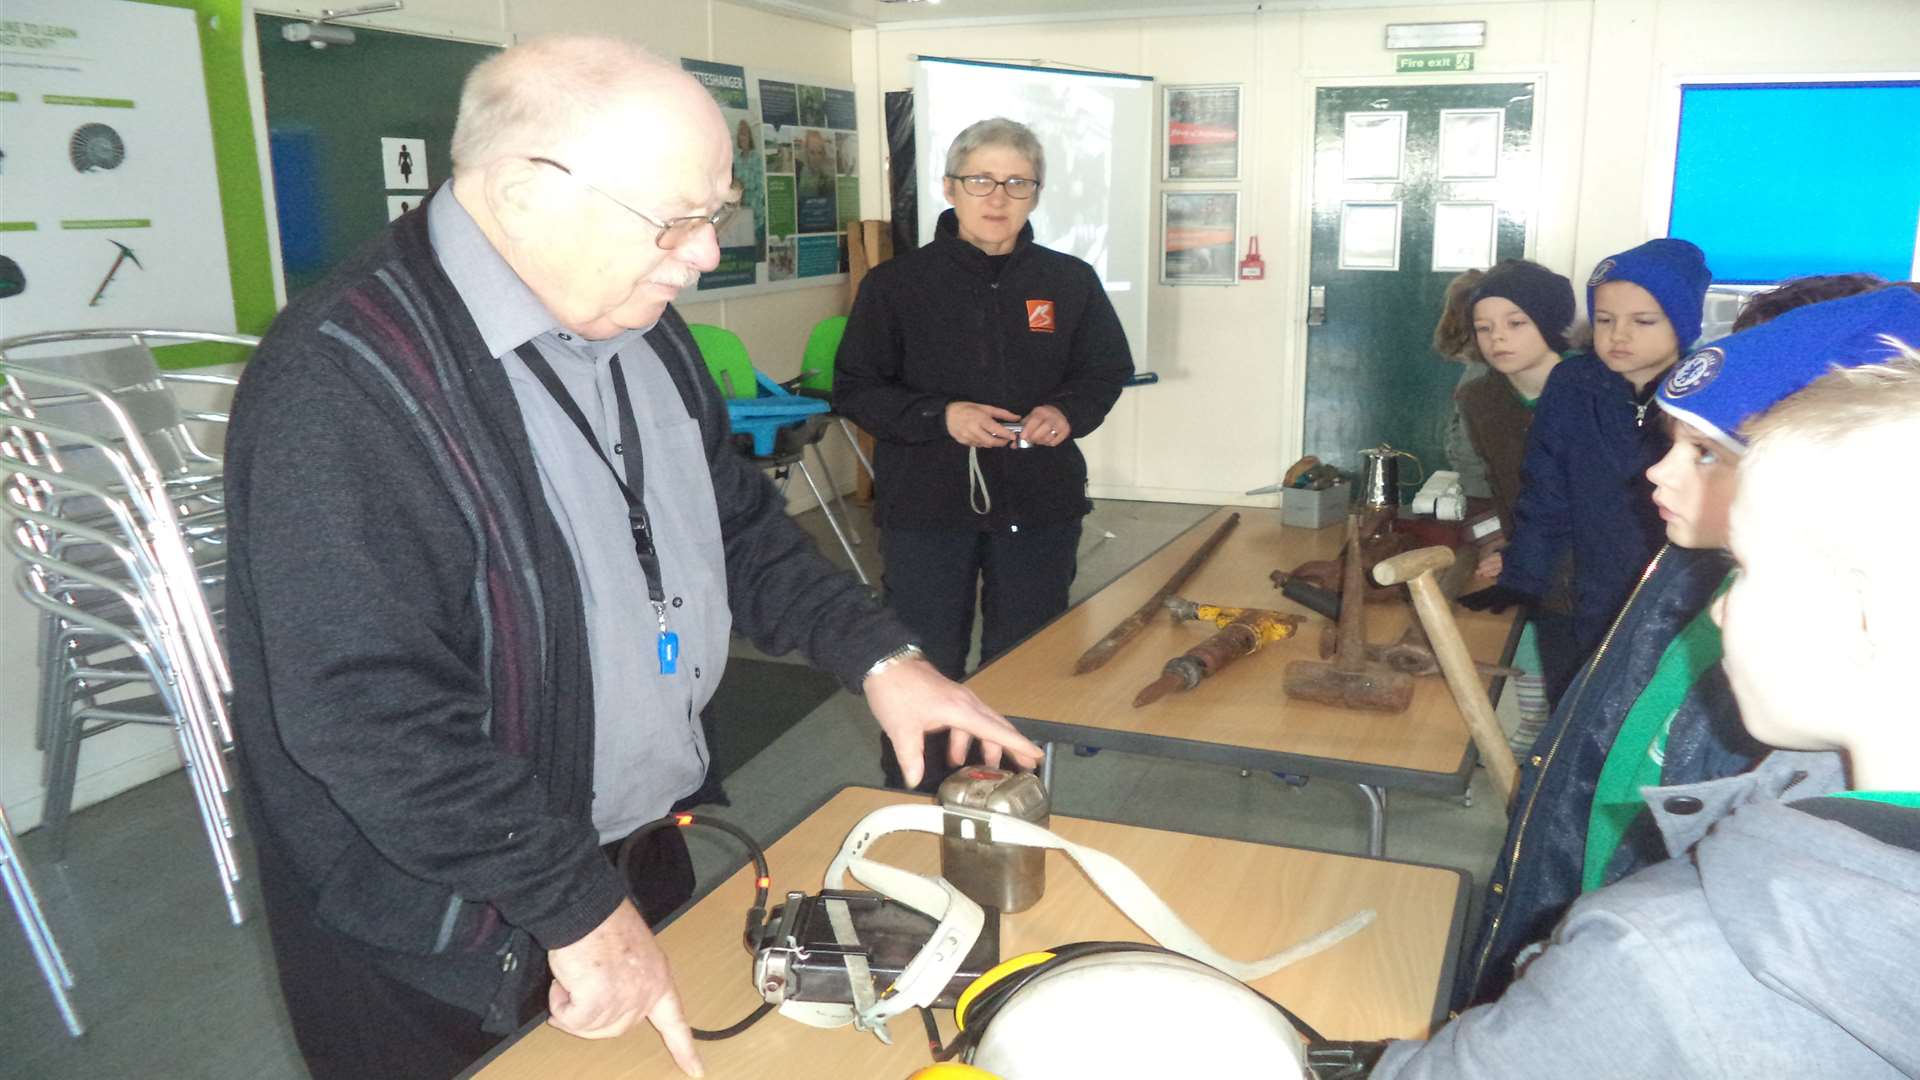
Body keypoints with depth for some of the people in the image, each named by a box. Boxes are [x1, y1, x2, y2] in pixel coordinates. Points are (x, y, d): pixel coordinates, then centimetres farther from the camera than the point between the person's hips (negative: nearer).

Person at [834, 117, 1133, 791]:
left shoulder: (1070, 282, 4)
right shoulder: (896, 285, -3)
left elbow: (1107, 372, 14)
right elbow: (854, 389, -2)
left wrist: (1067, 412, -9)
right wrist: (940, 417, -18)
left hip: (1038, 507, 3)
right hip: (925, 505, -2)